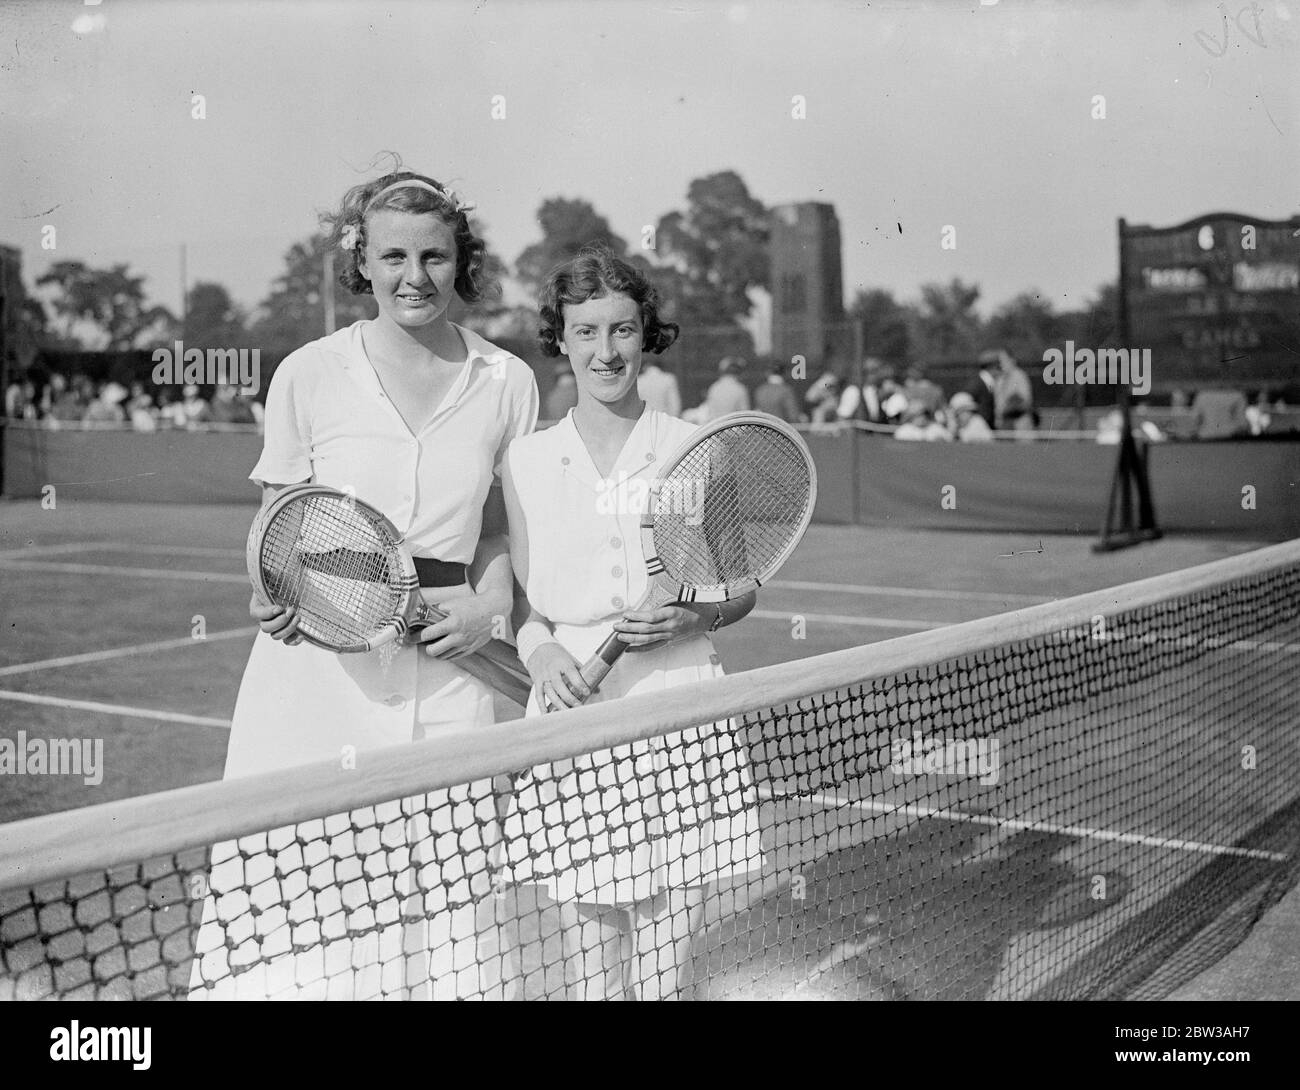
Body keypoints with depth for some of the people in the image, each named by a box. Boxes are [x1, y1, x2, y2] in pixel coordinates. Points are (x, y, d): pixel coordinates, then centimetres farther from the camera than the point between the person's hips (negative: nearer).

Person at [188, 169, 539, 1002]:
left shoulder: (506, 382, 7)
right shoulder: (308, 375, 3)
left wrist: (489, 606, -2)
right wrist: (272, 593, -9)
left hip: (442, 690, 1)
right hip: (318, 678, -1)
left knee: (442, 930, 0)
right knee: (299, 927, -3)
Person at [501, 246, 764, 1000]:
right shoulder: (526, 460, 5)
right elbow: (515, 593, 12)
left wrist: (686, 619, -10)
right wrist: (539, 647, -9)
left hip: (680, 728, -1)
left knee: (664, 973, 3)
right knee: (590, 970, 5)